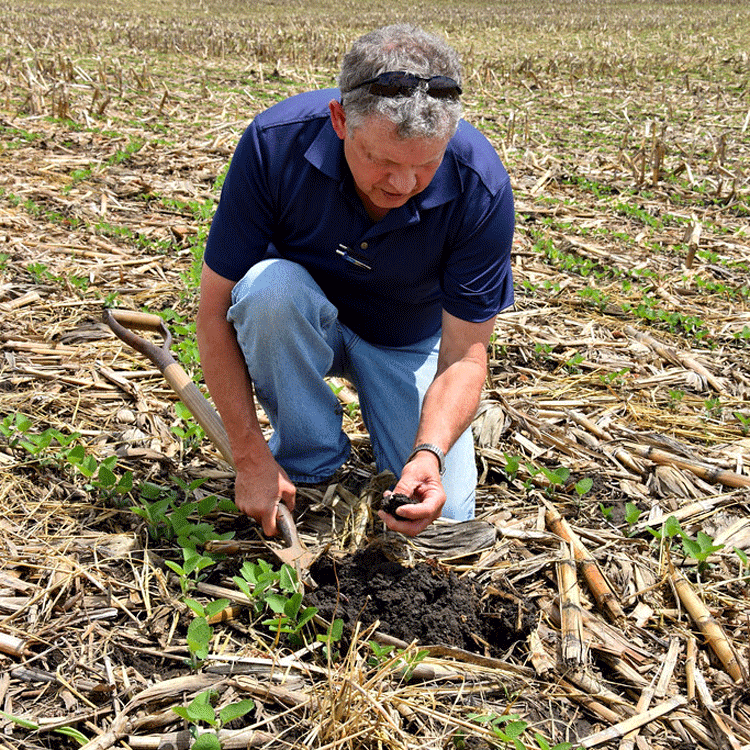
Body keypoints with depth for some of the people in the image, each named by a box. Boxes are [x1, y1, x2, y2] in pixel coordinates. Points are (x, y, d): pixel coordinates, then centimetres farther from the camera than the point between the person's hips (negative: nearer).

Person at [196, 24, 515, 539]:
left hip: (409, 341, 0)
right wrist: (250, 456, -26)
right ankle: (311, 467, -12)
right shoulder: (275, 143, -30)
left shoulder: (481, 187, -29)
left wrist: (431, 452, -42)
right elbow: (216, 311, -23)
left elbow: (465, 355, -23)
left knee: (442, 518, -15)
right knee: (269, 285, -36)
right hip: (304, 320, 0)